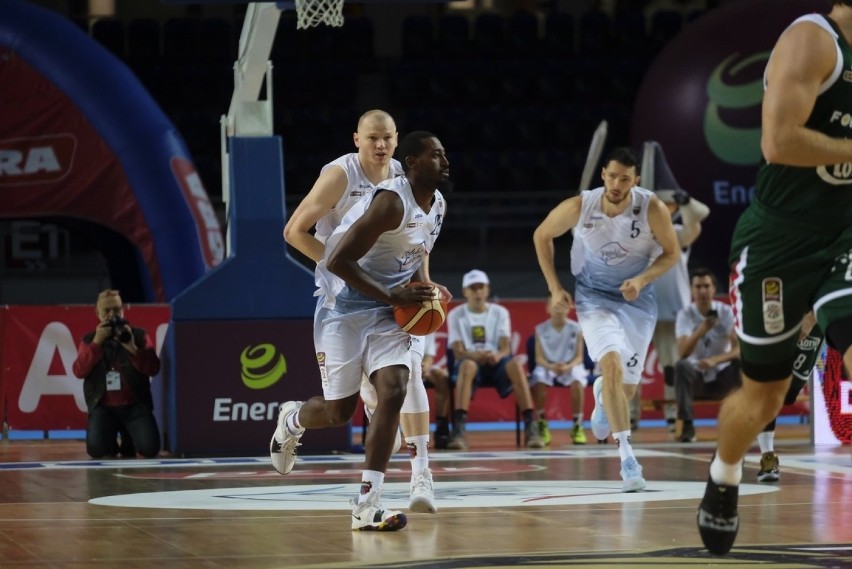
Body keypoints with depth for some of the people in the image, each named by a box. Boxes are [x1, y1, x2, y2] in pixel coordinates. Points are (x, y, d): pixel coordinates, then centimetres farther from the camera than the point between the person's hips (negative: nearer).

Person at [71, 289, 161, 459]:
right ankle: (110, 443, 13)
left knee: (150, 448, -21)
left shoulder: (139, 336, 4)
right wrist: (96, 343, -14)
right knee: (96, 449, -25)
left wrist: (132, 348, -19)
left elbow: (153, 369, -5)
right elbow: (79, 372, -7)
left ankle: (128, 438, 16)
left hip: (135, 405, 0)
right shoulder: (89, 340, 7)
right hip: (103, 407, 0)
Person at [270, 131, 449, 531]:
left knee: (393, 393, -16)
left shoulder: (438, 205, 4)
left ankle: (367, 506, -16)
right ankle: (291, 420, 42)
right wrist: (392, 298, -25)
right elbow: (338, 261, -26)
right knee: (339, 411, 4)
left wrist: (421, 289, 4)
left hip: (387, 312, 6)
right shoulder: (391, 202, -23)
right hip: (344, 307, -6)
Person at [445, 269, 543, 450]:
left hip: (496, 363, 2)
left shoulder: (500, 312, 9)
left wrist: (498, 355, -29)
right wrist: (476, 355, -29)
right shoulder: (456, 315, 5)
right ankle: (459, 429, -48)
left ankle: (530, 427, -35)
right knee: (467, 365, -39)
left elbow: (506, 347, -3)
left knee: (515, 364, -34)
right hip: (471, 362, -1)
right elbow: (458, 352, -6)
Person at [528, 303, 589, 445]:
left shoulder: (576, 328, -1)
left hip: (570, 366, 0)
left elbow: (579, 357, -4)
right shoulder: (541, 329, -1)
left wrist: (568, 367, -25)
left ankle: (577, 426, -19)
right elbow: (539, 358, -4)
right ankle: (542, 426, -16)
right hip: (547, 366, 0)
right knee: (538, 382, -34)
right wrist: (551, 367, -26)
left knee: (577, 382, -35)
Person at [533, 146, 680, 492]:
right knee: (611, 363, -26)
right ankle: (626, 456, -26)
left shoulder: (652, 209, -21)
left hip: (636, 298, 2)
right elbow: (542, 236, -1)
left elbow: (672, 252, -6)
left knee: (626, 385, 7)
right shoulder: (579, 208, -20)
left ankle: (603, 395, 48)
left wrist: (641, 280, -22)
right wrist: (555, 288, -4)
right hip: (594, 295, -2)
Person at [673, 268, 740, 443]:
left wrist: (714, 360, -36)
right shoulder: (685, 315, -9)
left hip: (722, 377, 0)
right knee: (681, 366, -32)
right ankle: (687, 426, -28)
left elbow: (738, 348, -17)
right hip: (697, 377, 0)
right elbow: (683, 353, -22)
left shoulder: (726, 312, -8)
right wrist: (701, 331, -40)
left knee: (741, 362, -29)